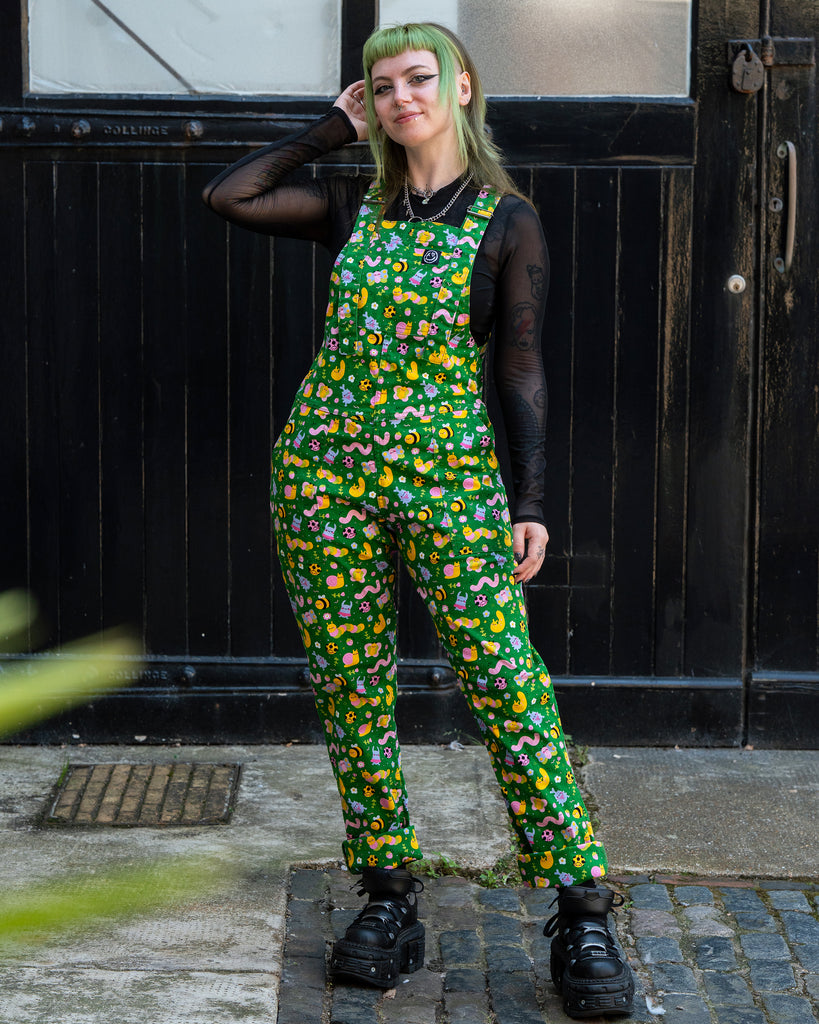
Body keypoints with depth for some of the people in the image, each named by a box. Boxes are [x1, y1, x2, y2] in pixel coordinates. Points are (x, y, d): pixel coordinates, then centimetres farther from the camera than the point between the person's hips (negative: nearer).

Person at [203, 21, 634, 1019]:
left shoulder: (506, 221, 2)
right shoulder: (355, 206, 12)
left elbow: (520, 367, -1)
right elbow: (226, 195, 7)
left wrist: (530, 503, -7)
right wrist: (334, 126, 11)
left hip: (448, 476, -4)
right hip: (327, 469, 4)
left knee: (507, 685, -9)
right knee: (350, 690, 5)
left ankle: (581, 913, -4)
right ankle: (387, 900, 16)